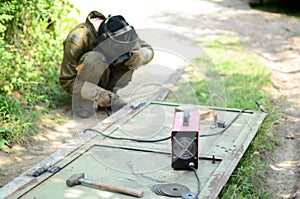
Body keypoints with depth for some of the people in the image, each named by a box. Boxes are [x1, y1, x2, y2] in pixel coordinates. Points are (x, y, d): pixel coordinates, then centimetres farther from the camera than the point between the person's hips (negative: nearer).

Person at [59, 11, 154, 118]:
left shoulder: (118, 30, -17)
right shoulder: (78, 38, -32)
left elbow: (148, 49, -7)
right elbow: (66, 81, -27)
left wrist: (141, 56, -32)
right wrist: (96, 93, -40)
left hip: (103, 77, 5)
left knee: (134, 45, -17)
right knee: (96, 59, -38)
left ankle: (110, 96, -7)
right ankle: (82, 103, -16)